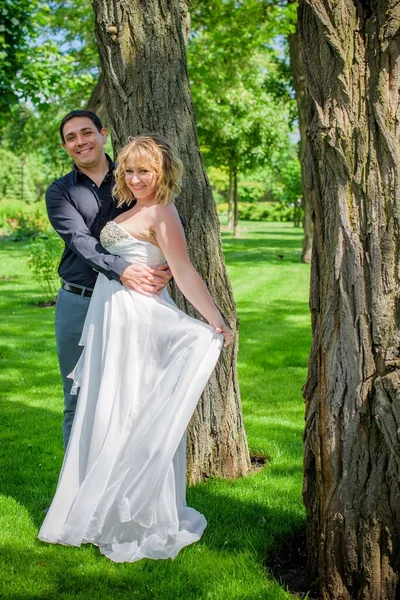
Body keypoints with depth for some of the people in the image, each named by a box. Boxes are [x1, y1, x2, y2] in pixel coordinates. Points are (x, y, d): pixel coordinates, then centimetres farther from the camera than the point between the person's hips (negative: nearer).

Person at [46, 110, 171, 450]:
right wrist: (122, 270, -30)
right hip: (78, 304, 0)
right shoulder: (60, 192, 5)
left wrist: (169, 265, -25)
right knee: (79, 402, 9)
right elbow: (81, 240, -12)